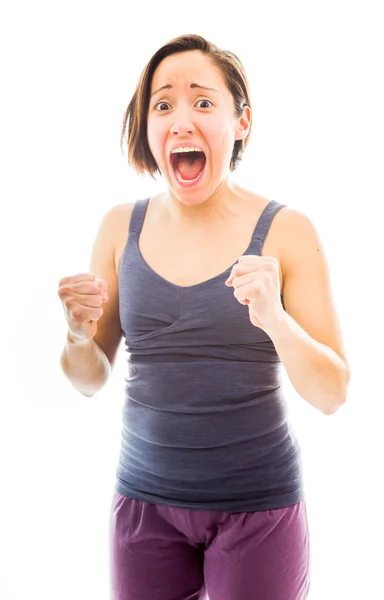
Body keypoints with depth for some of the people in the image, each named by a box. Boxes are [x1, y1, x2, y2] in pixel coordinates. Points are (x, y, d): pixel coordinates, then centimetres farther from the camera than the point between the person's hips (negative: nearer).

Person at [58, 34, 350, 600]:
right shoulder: (121, 226, -1)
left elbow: (332, 395, -9)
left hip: (258, 503, -2)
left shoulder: (286, 231, -9)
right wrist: (78, 335, -16)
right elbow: (91, 380, 5)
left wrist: (275, 319, -26)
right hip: (145, 496, 2)